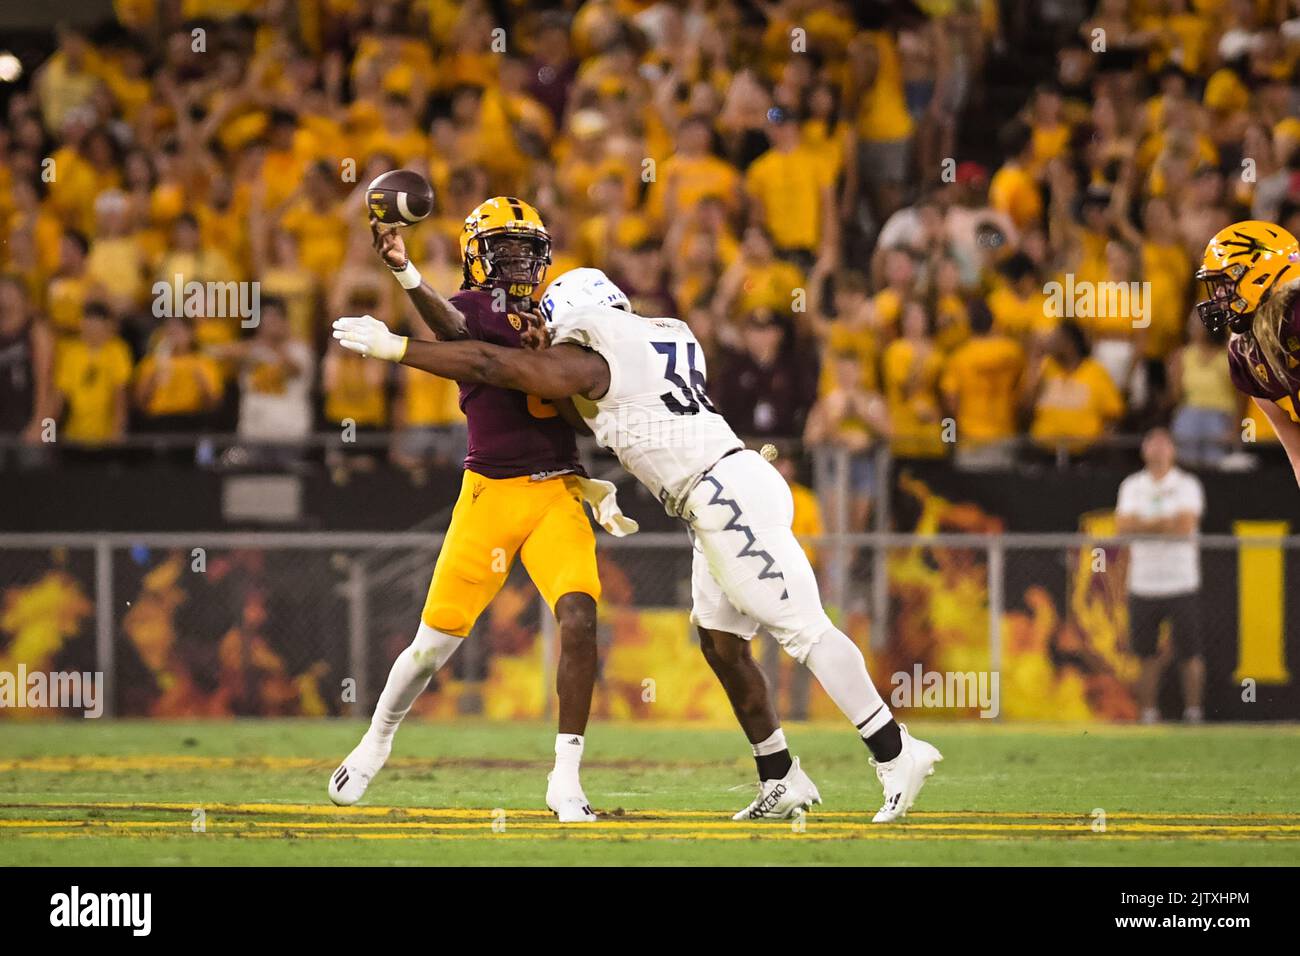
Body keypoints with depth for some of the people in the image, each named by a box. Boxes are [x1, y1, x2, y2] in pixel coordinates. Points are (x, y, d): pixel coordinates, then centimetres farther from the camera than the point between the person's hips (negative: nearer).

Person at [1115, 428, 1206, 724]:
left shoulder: (1187, 485, 3)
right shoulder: (1132, 486, 10)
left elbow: (1186, 525, -11)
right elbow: (1123, 526, -3)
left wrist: (1144, 525, -6)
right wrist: (1165, 524, -10)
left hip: (1181, 585, -2)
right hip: (1143, 585, 2)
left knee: (1189, 655, -4)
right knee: (1147, 657, 3)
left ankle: (1193, 712, 5)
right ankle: (1148, 716, 9)